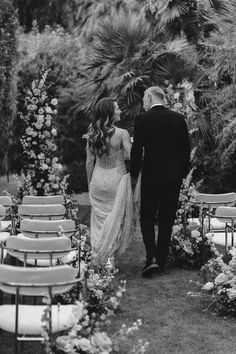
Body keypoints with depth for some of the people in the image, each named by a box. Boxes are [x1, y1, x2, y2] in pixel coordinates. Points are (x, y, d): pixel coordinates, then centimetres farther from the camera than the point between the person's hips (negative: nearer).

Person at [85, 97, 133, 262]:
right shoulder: (122, 133, -14)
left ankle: (97, 256, 21)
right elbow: (132, 156, -14)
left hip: (98, 180, 4)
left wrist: (90, 183, 14)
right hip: (117, 179, -4)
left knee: (100, 220, 15)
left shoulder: (92, 134, -1)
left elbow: (89, 162, 3)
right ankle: (111, 256, 9)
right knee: (117, 219, 8)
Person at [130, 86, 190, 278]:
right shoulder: (179, 118, 3)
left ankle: (152, 258, -8)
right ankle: (161, 262, 16)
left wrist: (134, 175, 2)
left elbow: (137, 149, -9)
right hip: (174, 178, 3)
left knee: (147, 218, 8)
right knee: (167, 221, 11)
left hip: (151, 176, -3)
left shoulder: (143, 119, -8)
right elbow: (186, 148, 5)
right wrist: (183, 173, 14)